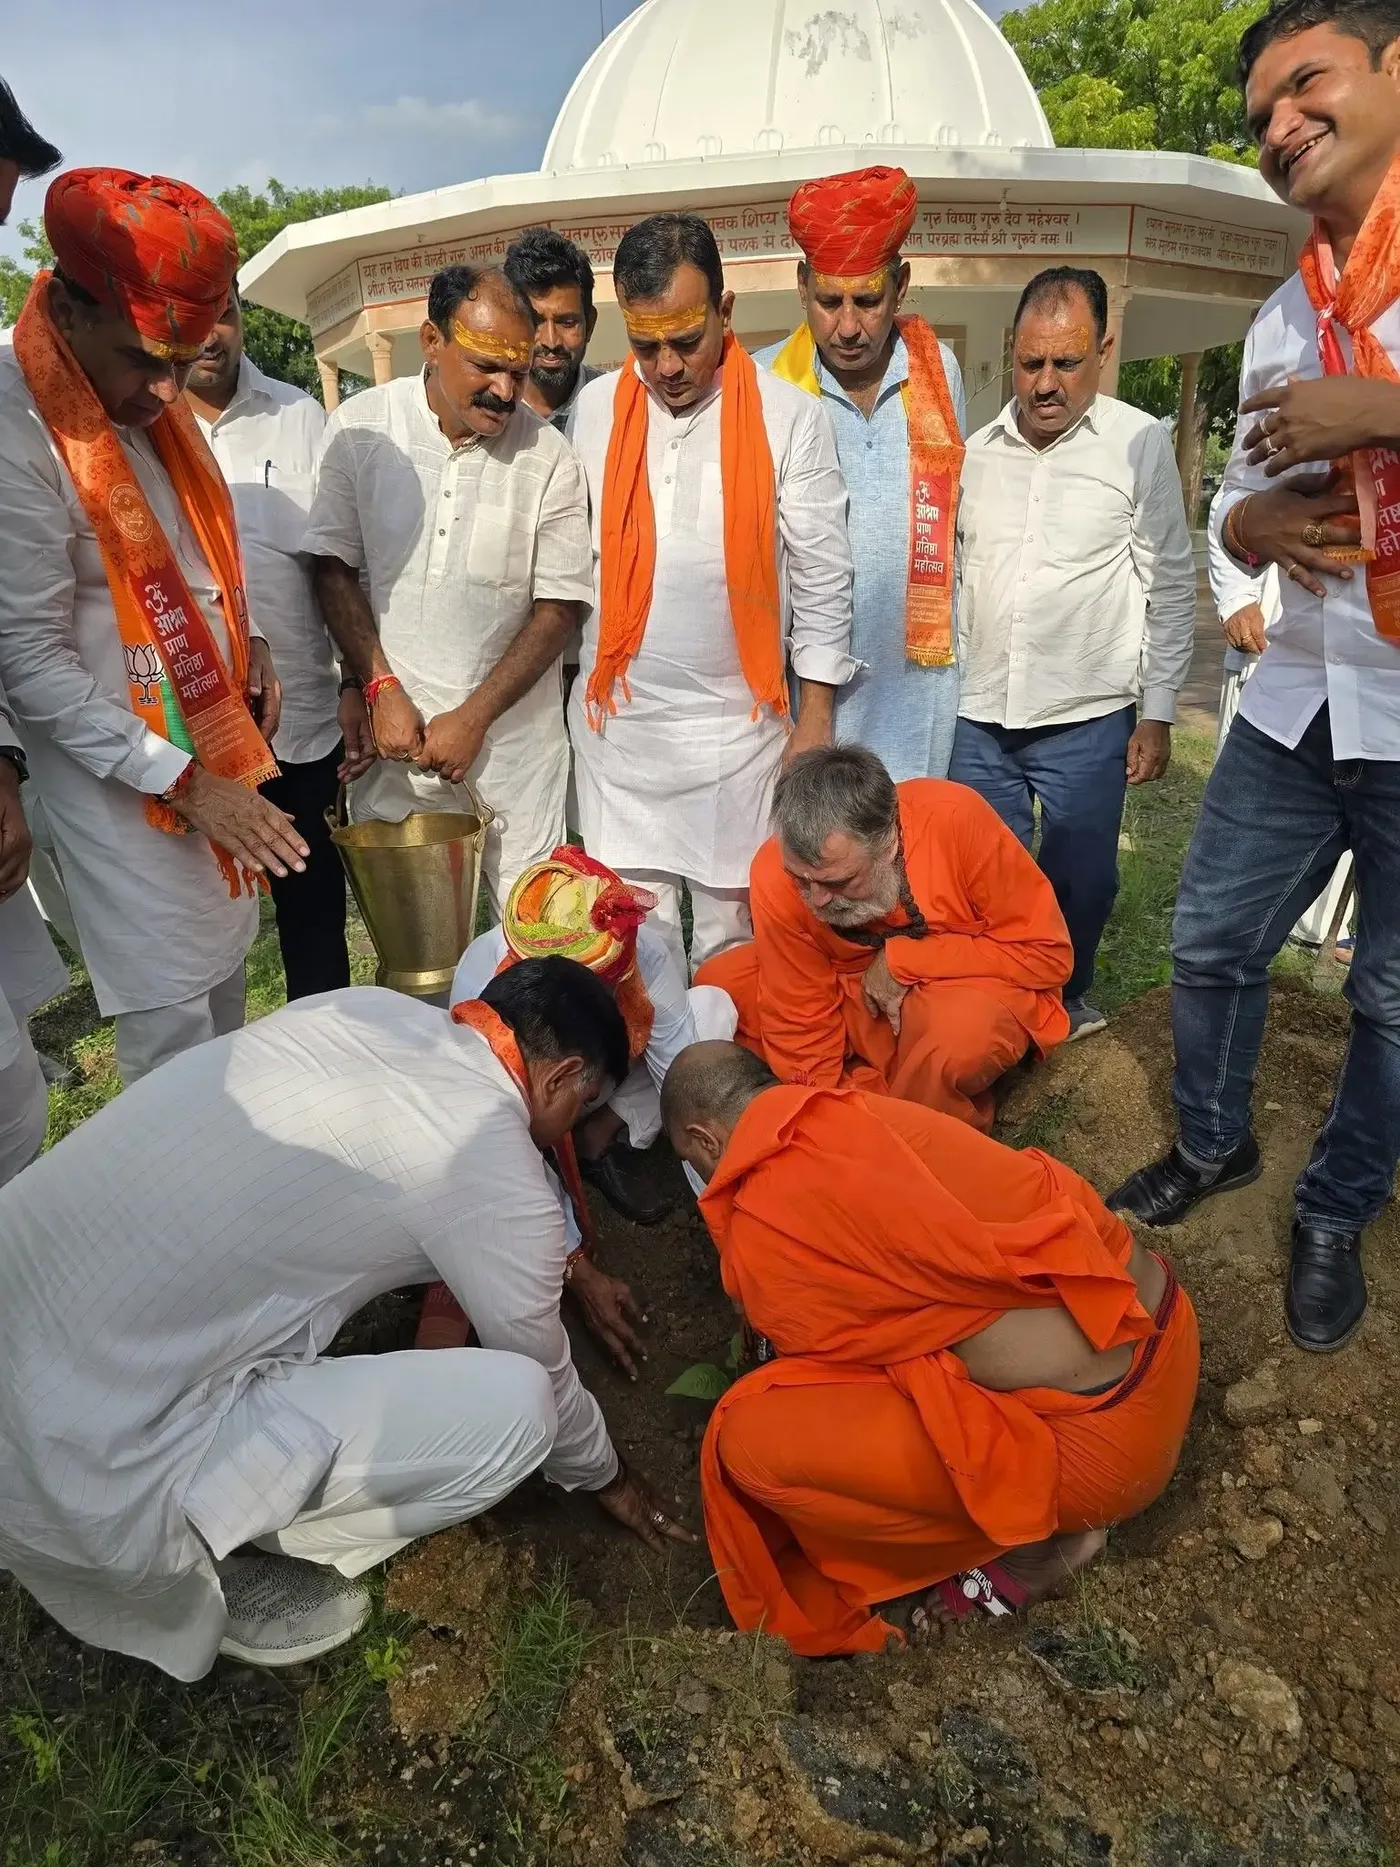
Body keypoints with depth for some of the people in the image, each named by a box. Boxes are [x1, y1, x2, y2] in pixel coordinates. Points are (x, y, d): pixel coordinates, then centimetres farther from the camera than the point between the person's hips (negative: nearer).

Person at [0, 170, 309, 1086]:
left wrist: (250, 643, 4)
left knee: (226, 983, 18)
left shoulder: (152, 398, 5)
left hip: (219, 745, 8)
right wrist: (183, 782, -20)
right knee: (173, 1035, 0)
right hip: (125, 780, -8)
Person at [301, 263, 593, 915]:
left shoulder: (548, 456, -6)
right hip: (393, 730, 1)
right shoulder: (359, 427, -3)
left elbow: (560, 605, -5)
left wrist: (475, 716, -10)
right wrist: (383, 689, -9)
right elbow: (333, 567, 2)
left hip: (513, 734, -1)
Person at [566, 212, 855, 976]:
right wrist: (562, 692, 5)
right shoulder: (592, 411, 3)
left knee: (731, 930, 9)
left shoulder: (788, 418, -4)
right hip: (616, 722, 2)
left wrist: (814, 723, -2)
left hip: (740, 726, -2)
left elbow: (822, 580, -2)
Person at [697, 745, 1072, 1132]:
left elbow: (1047, 952, -20)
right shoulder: (777, 874, -23)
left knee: (963, 1035, -37)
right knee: (717, 989, -14)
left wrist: (901, 959, -25)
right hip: (851, 993, 4)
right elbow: (800, 1036, -15)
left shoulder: (955, 820, -29)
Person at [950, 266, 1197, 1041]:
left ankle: (1068, 998, 34)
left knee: (1081, 880, 9)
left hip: (1085, 720, -2)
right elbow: (951, 578, 11)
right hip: (977, 717, 3)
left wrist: (1157, 714, -3)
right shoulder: (977, 451, 6)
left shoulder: (1140, 444, -3)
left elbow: (1170, 589, -1)